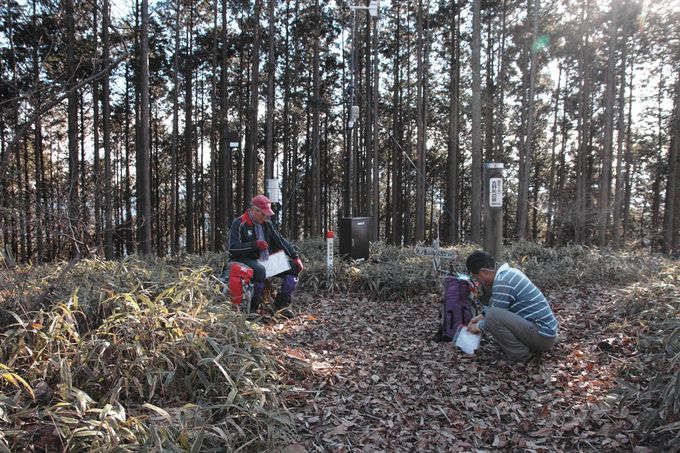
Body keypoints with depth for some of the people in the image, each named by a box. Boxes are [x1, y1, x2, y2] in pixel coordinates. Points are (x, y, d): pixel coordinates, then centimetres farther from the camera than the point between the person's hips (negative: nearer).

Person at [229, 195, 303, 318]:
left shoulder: (267, 224, 12)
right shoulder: (239, 224, -7)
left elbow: (280, 241, 13)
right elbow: (233, 248, -15)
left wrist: (295, 257, 2)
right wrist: (255, 245, -26)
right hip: (246, 260, -7)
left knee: (294, 268, -6)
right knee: (260, 270, -40)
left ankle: (281, 304, -4)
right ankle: (252, 309, -26)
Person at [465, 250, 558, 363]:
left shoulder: (502, 283, -21)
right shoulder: (508, 272, 8)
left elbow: (494, 317, -13)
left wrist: (478, 327, 5)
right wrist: (481, 316, 17)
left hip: (542, 336, -10)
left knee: (493, 316, -26)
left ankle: (520, 355, -7)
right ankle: (529, 346, 13)